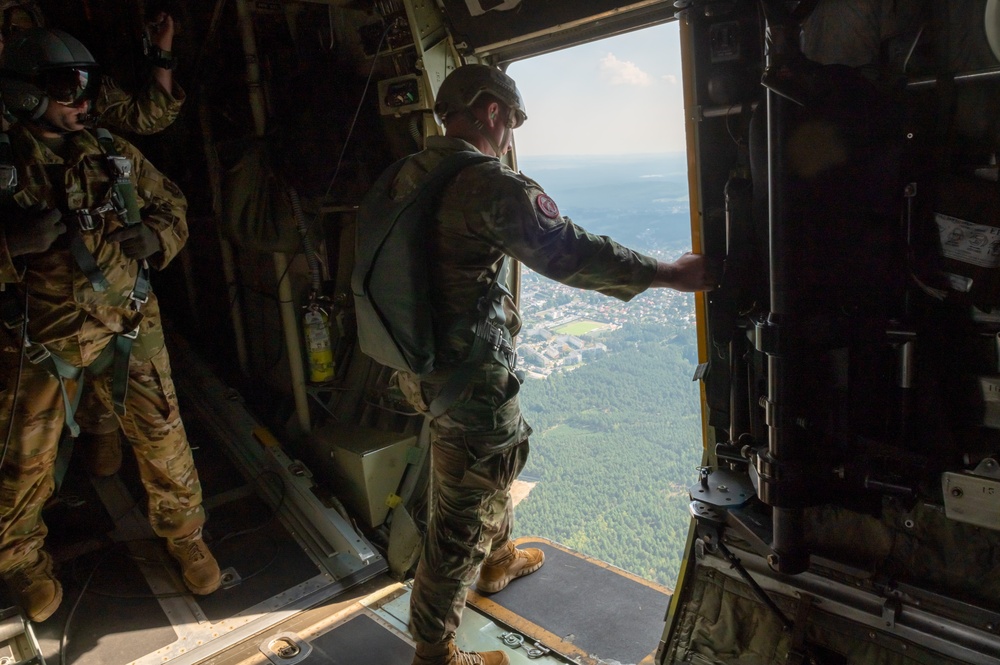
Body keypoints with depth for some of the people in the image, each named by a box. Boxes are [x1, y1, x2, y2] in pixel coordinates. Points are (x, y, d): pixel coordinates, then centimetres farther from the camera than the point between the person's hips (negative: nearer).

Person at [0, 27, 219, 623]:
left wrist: (155, 239, -9)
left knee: (162, 438, 6)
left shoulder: (116, 155, 3)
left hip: (129, 327, 2)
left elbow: (174, 208, 11)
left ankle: (184, 533, 29)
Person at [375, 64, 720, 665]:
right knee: (462, 519, 6)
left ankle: (498, 561, 55)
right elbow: (571, 252, -22)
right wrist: (671, 274, -12)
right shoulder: (492, 185, -21)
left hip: (421, 362, 10)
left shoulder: (410, 175, 6)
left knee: (495, 461, 31)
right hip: (470, 375, -10)